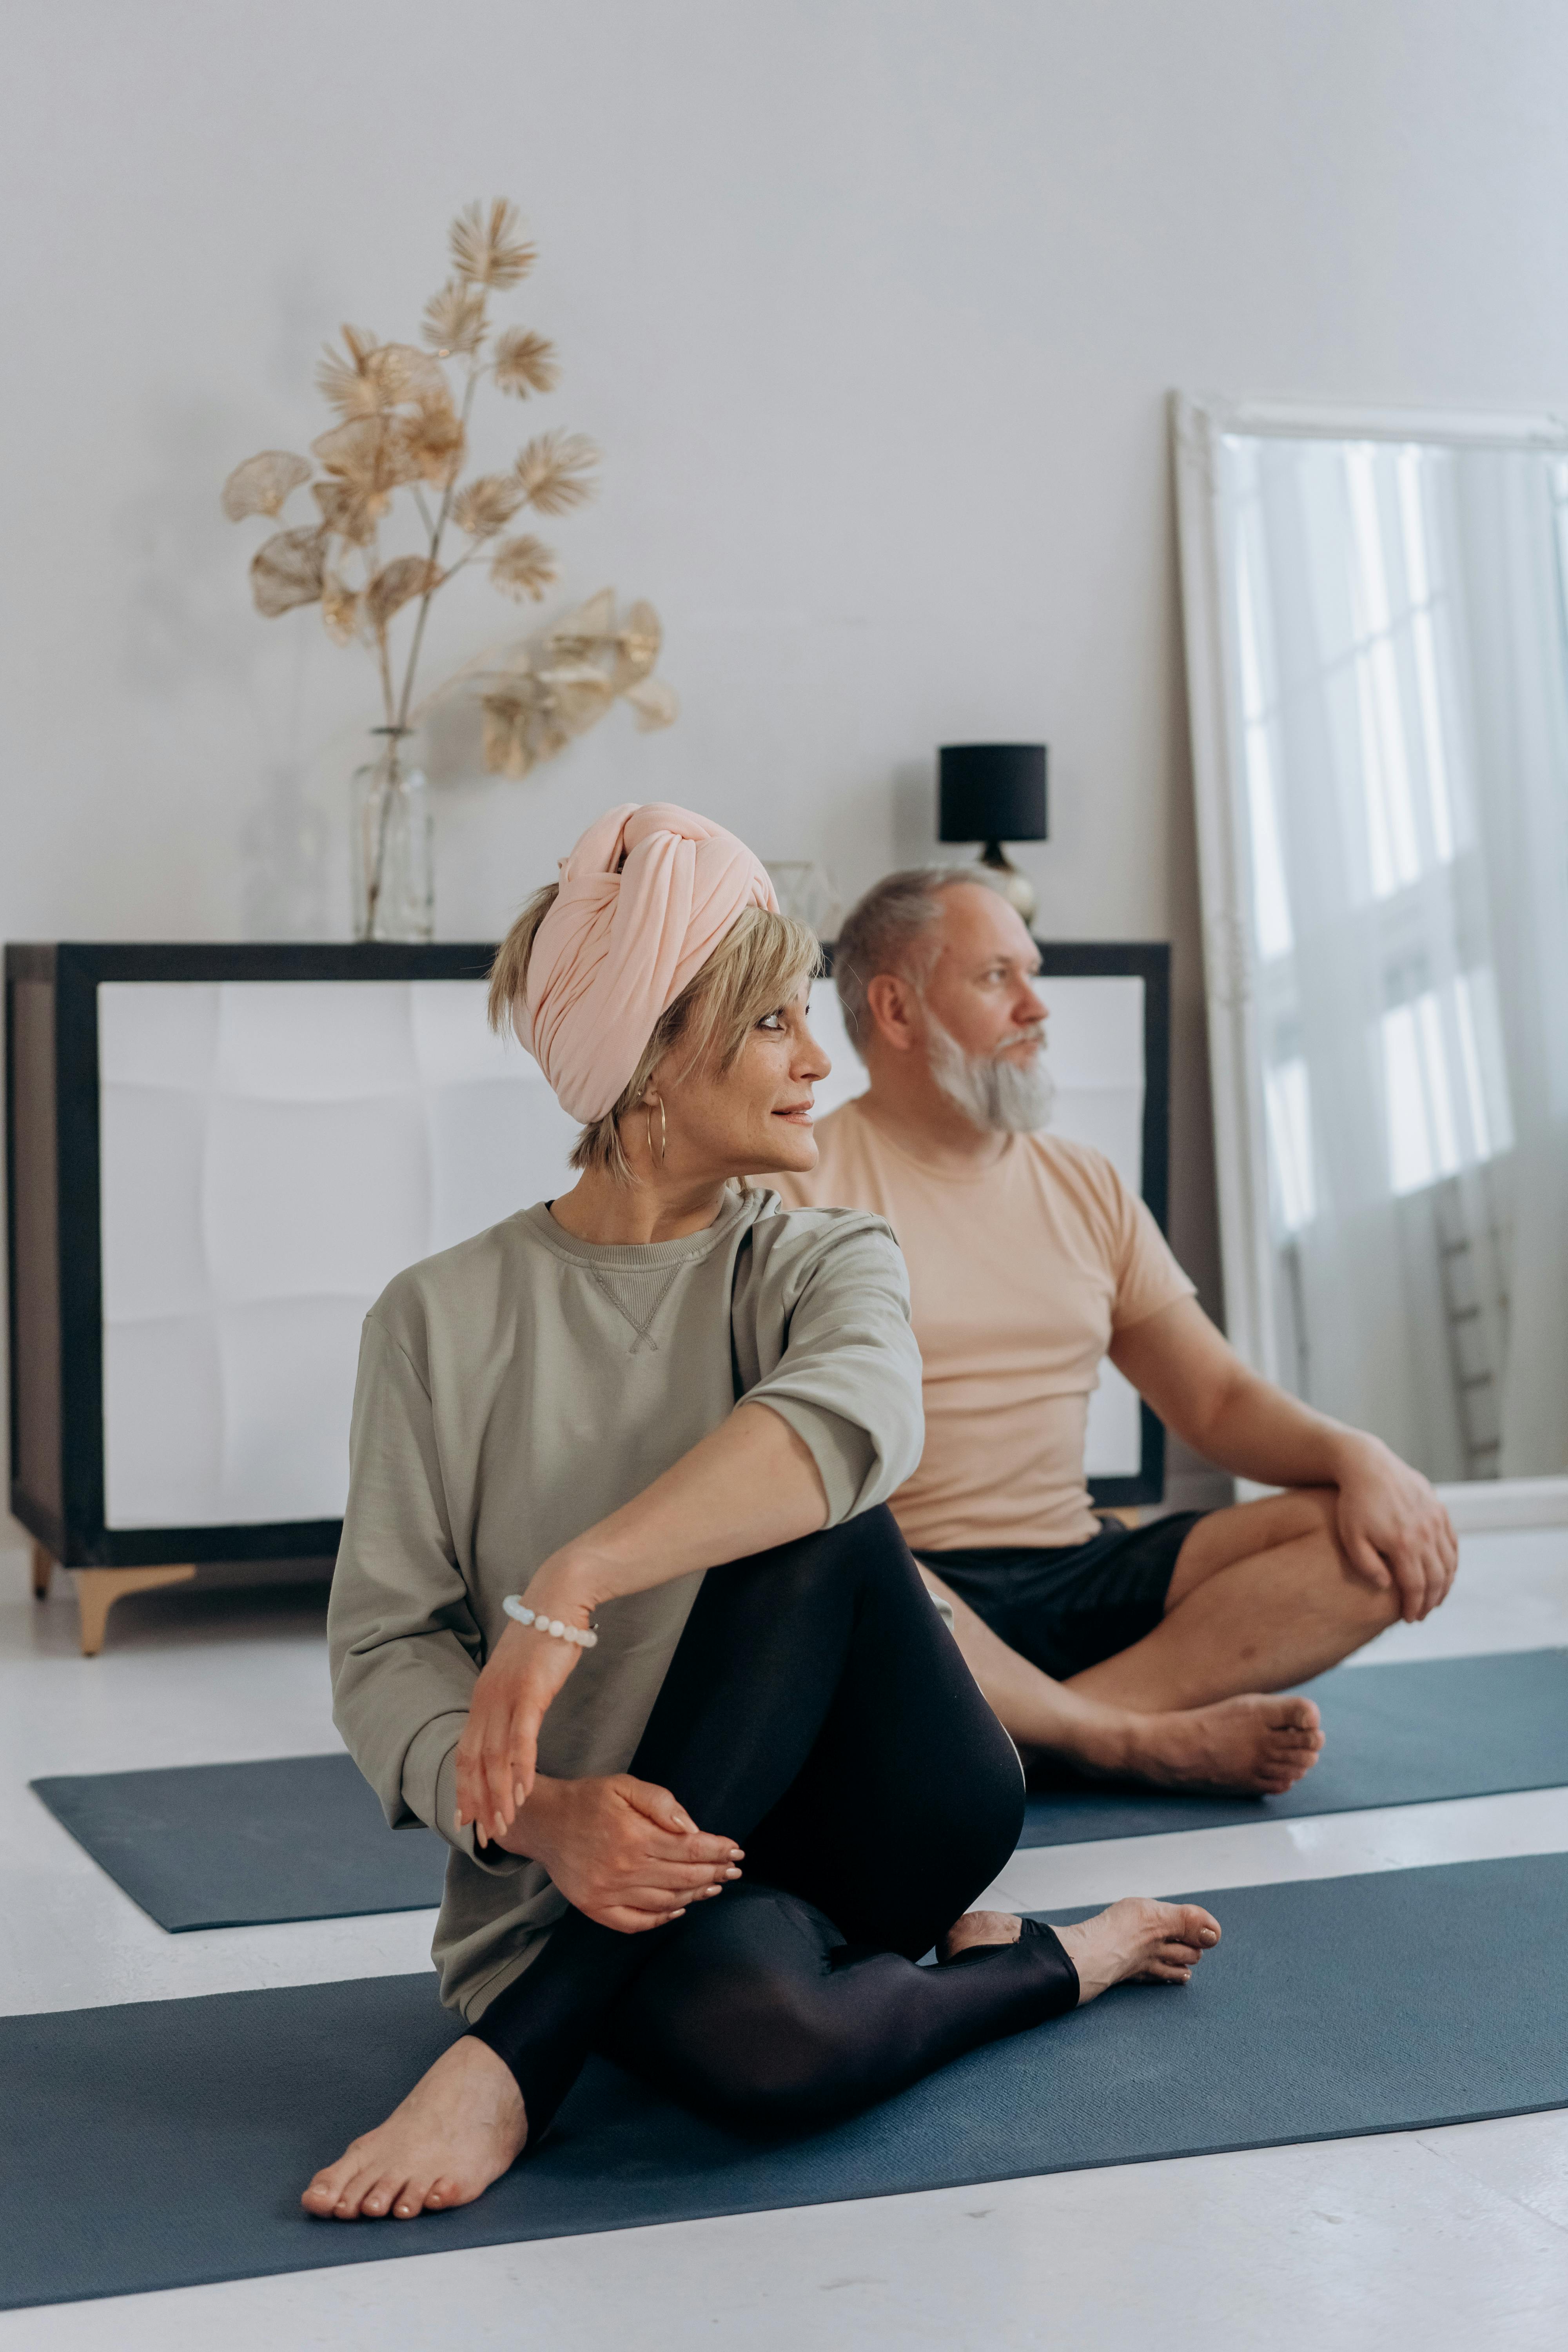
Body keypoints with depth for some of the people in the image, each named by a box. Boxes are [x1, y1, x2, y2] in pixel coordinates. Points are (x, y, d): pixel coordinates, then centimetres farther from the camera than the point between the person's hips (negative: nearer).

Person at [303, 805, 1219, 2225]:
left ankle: (514, 2060, -22)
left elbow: (856, 1414, -23)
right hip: (608, 1889, -3)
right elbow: (384, 1644, -4)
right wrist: (541, 1816, -25)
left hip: (890, 1821, 4)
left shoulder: (820, 1265, 4)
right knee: (758, 2035, -39)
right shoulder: (442, 1320, 1)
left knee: (803, 1517, -28)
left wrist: (570, 1583, -37)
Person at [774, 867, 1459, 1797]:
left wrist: (1361, 1456, -5)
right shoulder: (801, 1183, 0)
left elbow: (1216, 1398, 15)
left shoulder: (1087, 1187, 18)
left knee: (1379, 1544, -12)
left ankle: (1044, 1733, -26)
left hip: (1086, 1573, 6)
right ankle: (1144, 1741, -20)